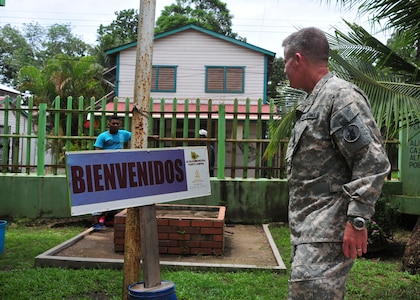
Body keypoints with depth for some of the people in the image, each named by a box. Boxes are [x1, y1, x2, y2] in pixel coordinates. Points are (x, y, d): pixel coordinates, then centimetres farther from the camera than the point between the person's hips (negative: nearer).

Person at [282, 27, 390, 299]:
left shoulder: (341, 96, -11)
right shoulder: (315, 100, 19)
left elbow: (373, 162, -19)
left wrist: (357, 220, -21)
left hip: (329, 228, -10)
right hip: (309, 226, 10)